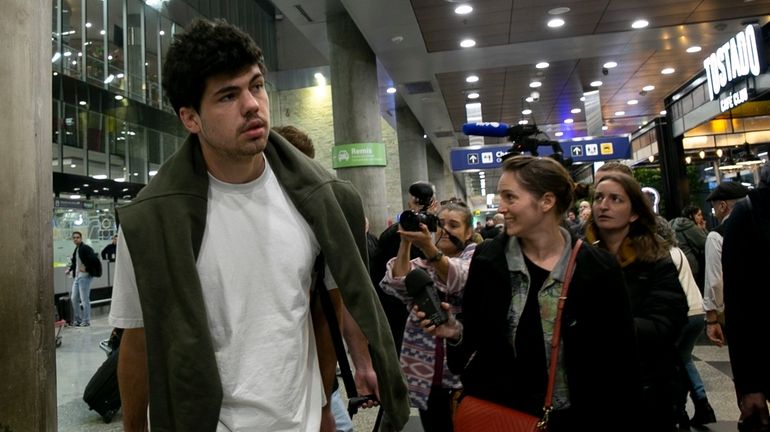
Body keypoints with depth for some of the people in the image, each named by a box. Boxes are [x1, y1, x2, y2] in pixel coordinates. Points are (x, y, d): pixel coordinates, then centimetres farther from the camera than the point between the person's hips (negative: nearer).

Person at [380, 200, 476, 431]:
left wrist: (428, 246, -39)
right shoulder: (422, 263, 11)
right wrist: (405, 243, -18)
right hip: (426, 371, 3)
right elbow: (395, 285, -10)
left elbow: (460, 279, -24)